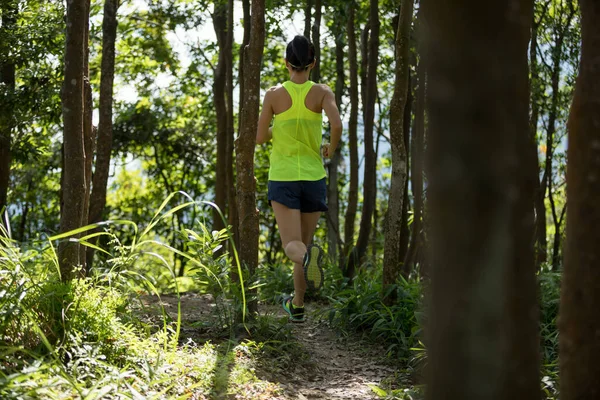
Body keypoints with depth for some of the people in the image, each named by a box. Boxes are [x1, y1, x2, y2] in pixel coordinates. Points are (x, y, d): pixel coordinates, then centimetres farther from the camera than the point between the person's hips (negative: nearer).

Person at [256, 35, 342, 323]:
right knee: (304, 242, 18)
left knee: (293, 246, -7)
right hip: (313, 177, 1)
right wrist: (332, 148, 0)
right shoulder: (322, 92, -4)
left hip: (282, 178, -1)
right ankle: (297, 305, 27)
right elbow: (336, 125, -20)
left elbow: (260, 138, 0)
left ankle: (308, 256, -43)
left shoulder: (274, 94, -4)